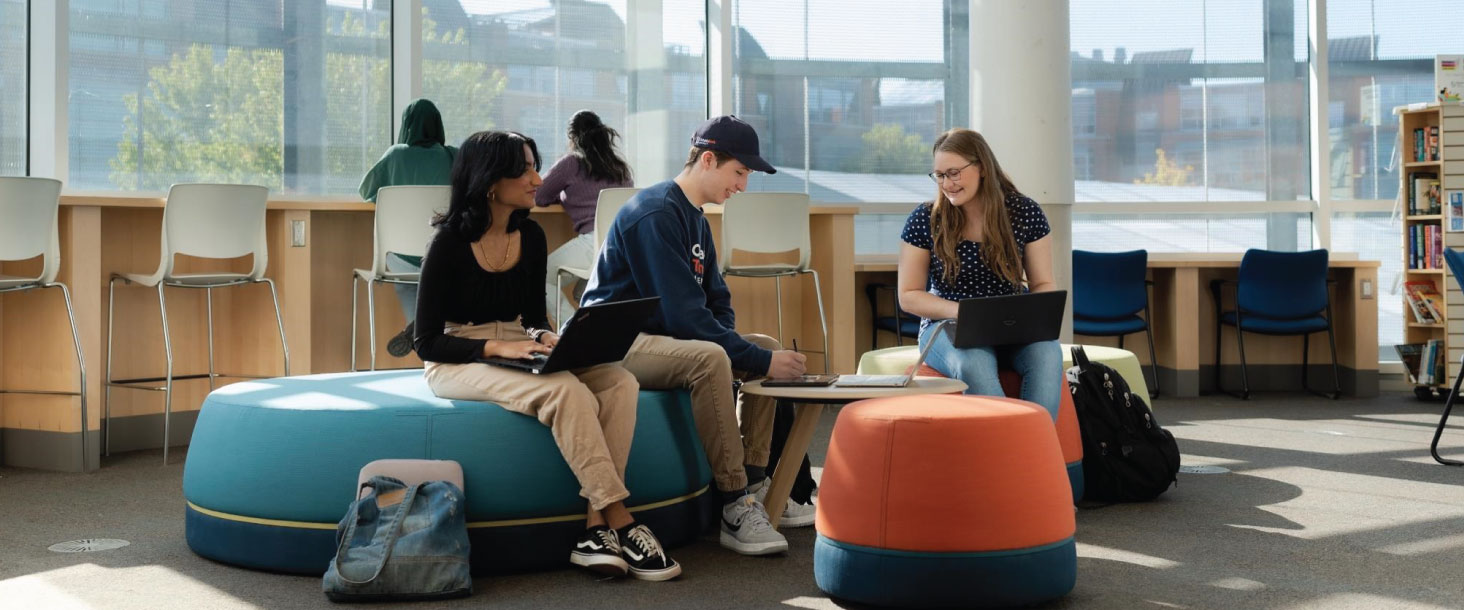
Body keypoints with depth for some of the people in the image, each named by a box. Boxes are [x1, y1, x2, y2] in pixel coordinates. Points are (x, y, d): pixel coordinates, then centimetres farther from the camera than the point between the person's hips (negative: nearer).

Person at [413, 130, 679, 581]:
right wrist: (498, 347, -25)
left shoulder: (531, 237, 4)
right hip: (457, 363, -6)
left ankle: (596, 527, -26)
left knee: (619, 382, -21)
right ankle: (620, 523, -26)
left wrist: (545, 340, -9)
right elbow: (428, 342, -12)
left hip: (515, 354, 6)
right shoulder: (450, 244, -13)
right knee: (566, 391, -34)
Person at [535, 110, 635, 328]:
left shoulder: (571, 163, 5)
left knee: (542, 276, 15)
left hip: (594, 240, -7)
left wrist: (563, 195, 32)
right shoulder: (620, 166, 21)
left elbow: (539, 198, 13)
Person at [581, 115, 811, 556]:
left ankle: (756, 485, 0)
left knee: (766, 348, 5)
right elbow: (683, 313, -25)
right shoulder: (655, 213, -18)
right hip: (615, 341, -11)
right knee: (709, 359, -35)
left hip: (658, 335, 11)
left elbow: (717, 301, 16)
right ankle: (735, 508, -29)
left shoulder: (695, 219, 14)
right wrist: (758, 360, -23)